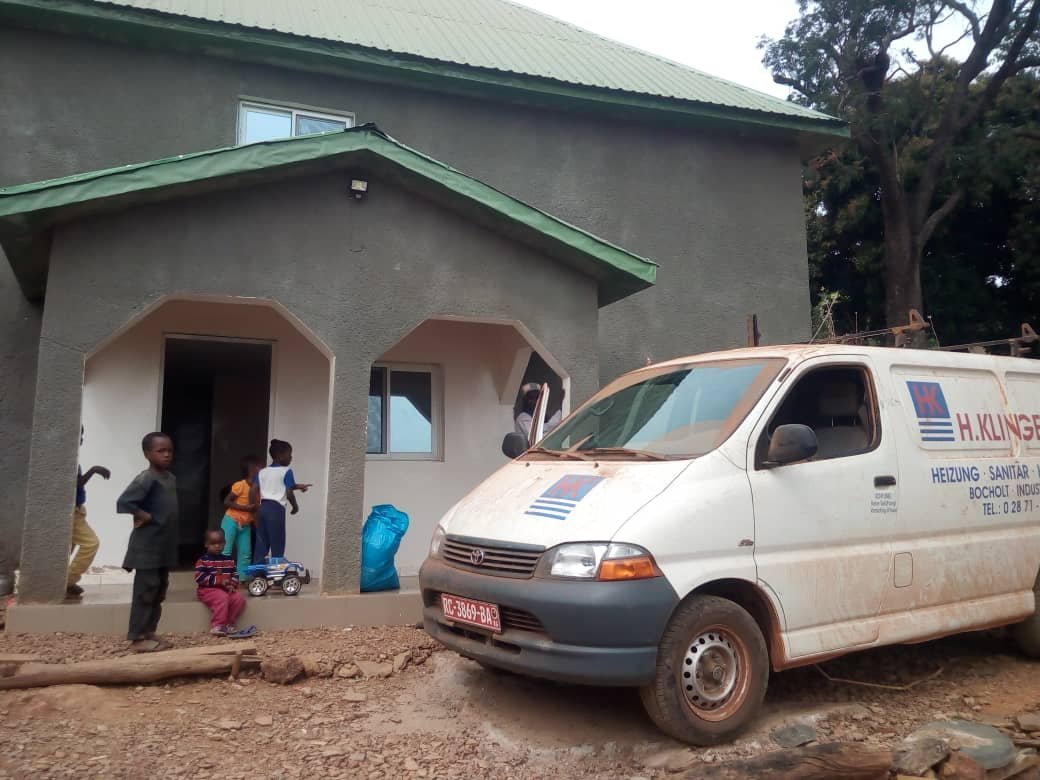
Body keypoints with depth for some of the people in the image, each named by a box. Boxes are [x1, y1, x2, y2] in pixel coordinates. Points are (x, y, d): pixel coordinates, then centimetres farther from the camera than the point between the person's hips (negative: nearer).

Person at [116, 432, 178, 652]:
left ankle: (148, 633, 24)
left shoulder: (171, 478, 12)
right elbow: (123, 502, -25)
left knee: (159, 591, 14)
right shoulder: (146, 478, -16)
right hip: (147, 546, -9)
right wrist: (145, 516, -17)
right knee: (146, 591, -3)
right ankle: (138, 638, 5)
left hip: (164, 546, 9)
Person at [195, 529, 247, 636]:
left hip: (226, 589, 5)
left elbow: (235, 575, 12)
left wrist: (232, 585, -11)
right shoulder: (203, 560, -3)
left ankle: (228, 624, -4)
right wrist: (219, 580, -20)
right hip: (208, 589, -5)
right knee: (222, 597, -34)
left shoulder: (229, 559, 13)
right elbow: (199, 578, -15)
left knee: (239, 598, -19)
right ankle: (216, 626, -25)